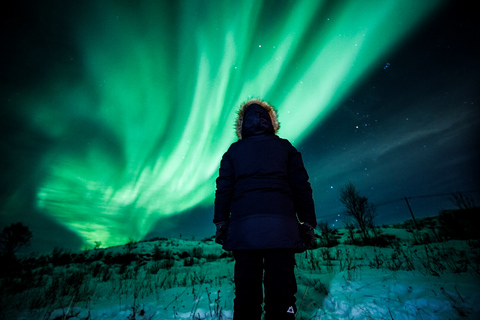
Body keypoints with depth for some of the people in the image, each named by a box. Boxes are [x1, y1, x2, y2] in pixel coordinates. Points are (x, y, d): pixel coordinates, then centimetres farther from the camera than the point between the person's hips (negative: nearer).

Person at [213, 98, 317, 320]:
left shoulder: (233, 151, 13)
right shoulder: (285, 147, 12)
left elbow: (223, 189, 9)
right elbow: (301, 187, 8)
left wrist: (221, 223, 13)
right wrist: (308, 222, 12)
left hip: (243, 227, 1)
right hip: (280, 226, 0)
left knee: (246, 288, 11)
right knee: (281, 289, 8)